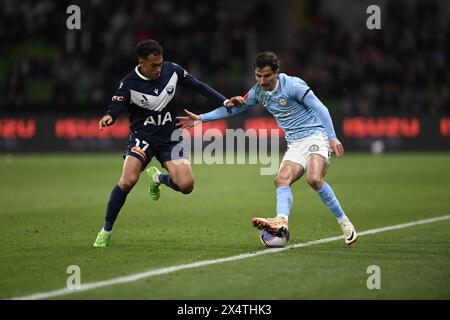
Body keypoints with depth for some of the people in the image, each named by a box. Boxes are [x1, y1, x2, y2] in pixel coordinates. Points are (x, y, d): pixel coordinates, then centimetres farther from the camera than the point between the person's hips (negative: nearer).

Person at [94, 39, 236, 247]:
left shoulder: (171, 70, -7)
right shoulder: (129, 84, -17)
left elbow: (197, 86, 5)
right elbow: (115, 109, -22)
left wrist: (224, 101, 0)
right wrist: (108, 118, -46)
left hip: (169, 138, 3)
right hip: (142, 137, -3)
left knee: (186, 185, -16)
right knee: (128, 180, -26)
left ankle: (158, 178, 21)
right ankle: (106, 231, -8)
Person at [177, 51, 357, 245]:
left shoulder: (293, 85, -12)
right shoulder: (258, 91, 8)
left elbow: (320, 109, -13)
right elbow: (235, 108, 21)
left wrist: (332, 138, -21)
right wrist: (201, 118, 17)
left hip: (316, 136, -7)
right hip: (295, 144, 7)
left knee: (314, 179, -29)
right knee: (282, 179, -20)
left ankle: (344, 223, -18)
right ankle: (281, 221, -41)